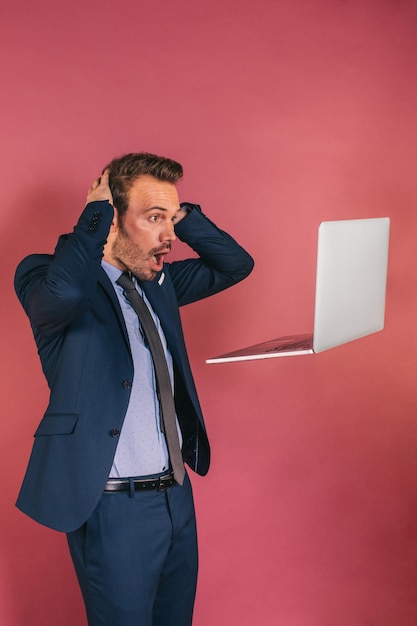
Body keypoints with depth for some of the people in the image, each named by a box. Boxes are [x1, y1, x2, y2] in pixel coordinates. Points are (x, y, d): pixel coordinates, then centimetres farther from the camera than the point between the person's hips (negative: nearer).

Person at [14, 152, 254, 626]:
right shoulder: (45, 277, -13)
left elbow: (236, 264, 14)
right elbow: (64, 291, -37)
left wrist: (183, 214, 1)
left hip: (177, 494, 7)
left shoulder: (157, 282, 9)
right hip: (113, 506, -7)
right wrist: (96, 212, -21)